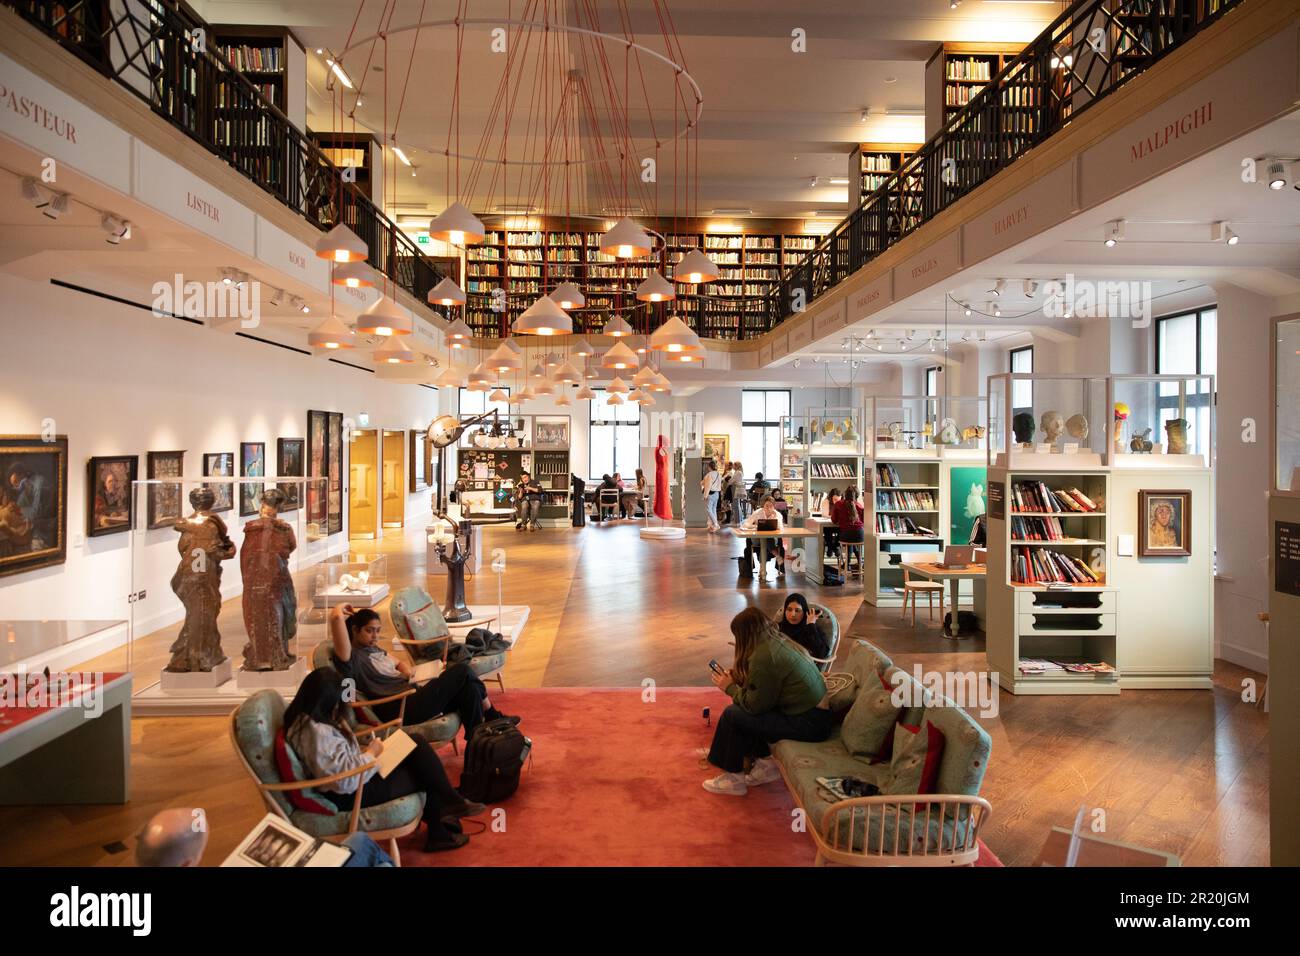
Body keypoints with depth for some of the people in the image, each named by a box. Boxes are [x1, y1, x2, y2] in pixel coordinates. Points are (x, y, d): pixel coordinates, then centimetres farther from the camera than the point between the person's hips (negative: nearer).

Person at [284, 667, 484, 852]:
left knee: (416, 743, 5)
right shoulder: (317, 732, -31)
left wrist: (362, 753, 2)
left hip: (349, 782, 10)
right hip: (348, 796, -10)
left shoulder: (306, 718, 2)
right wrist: (371, 753, -16)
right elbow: (347, 779, -32)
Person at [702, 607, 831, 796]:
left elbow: (754, 705, -13)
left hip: (809, 723, -9)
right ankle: (765, 763, 15)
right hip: (814, 712, 9)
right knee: (740, 708, 10)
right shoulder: (779, 641, 6)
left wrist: (730, 688, 1)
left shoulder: (764, 656, -21)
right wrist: (737, 678, 13)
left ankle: (734, 778, 9)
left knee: (732, 714, -6)